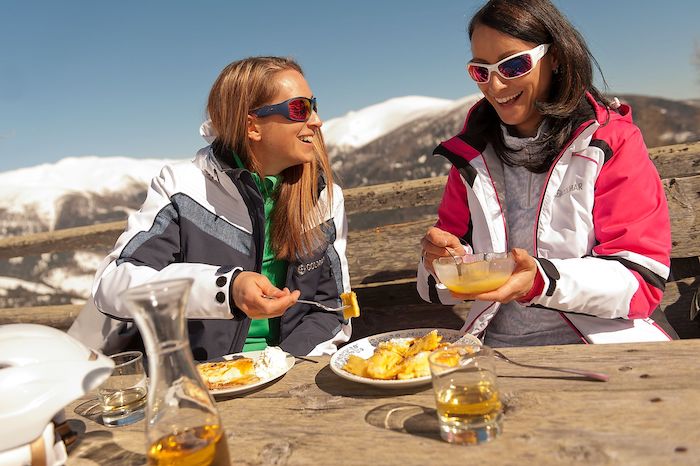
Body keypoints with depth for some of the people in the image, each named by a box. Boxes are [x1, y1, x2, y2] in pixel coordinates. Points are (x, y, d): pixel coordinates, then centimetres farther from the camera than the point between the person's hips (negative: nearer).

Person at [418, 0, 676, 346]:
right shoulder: (472, 153, 9)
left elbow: (642, 278, -6)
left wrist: (543, 281, -23)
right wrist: (447, 260, -9)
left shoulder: (610, 141, 0)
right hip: (497, 349, 3)